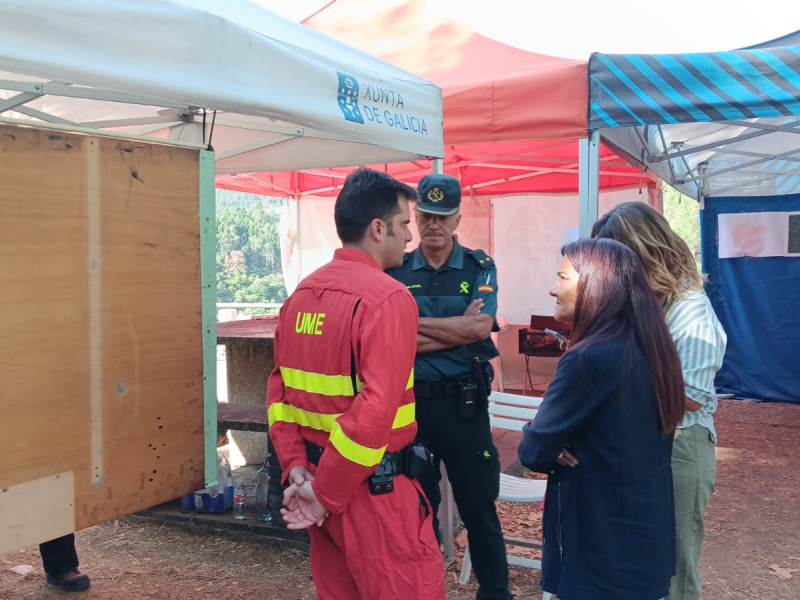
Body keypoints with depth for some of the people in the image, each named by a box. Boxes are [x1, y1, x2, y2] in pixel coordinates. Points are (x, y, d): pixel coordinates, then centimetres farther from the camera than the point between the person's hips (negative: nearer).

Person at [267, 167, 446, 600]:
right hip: (374, 488, -8)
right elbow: (376, 410, -25)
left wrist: (295, 467, 3)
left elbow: (279, 386, 8)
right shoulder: (387, 298, -17)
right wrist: (325, 494, -17)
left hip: (319, 477, 8)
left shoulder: (302, 294, 7)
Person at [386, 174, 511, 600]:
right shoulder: (397, 271, 3)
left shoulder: (479, 268, 0)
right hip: (411, 403, 2)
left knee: (479, 506, 8)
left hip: (463, 403, -1)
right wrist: (456, 329, -15)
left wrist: (416, 325, -12)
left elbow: (480, 327, -15)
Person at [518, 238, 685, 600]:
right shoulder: (649, 346, 1)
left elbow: (533, 452, -19)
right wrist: (570, 449, -1)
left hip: (603, 537, -8)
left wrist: (560, 454, 1)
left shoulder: (590, 358, -25)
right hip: (647, 527, 8)